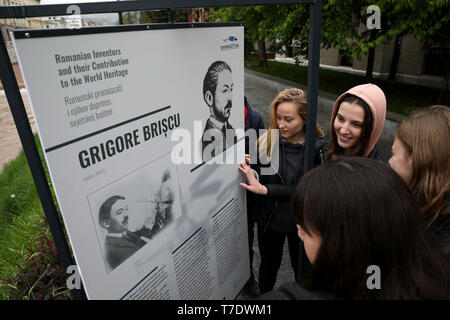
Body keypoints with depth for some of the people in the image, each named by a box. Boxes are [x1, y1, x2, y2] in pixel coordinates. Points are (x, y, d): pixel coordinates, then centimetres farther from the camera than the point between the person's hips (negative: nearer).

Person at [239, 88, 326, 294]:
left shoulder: (319, 149, -18)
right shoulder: (267, 140, -13)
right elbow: (256, 180, -4)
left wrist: (265, 190, -26)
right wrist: (248, 168, -25)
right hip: (269, 219, 2)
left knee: (301, 269, 22)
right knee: (269, 264, 24)